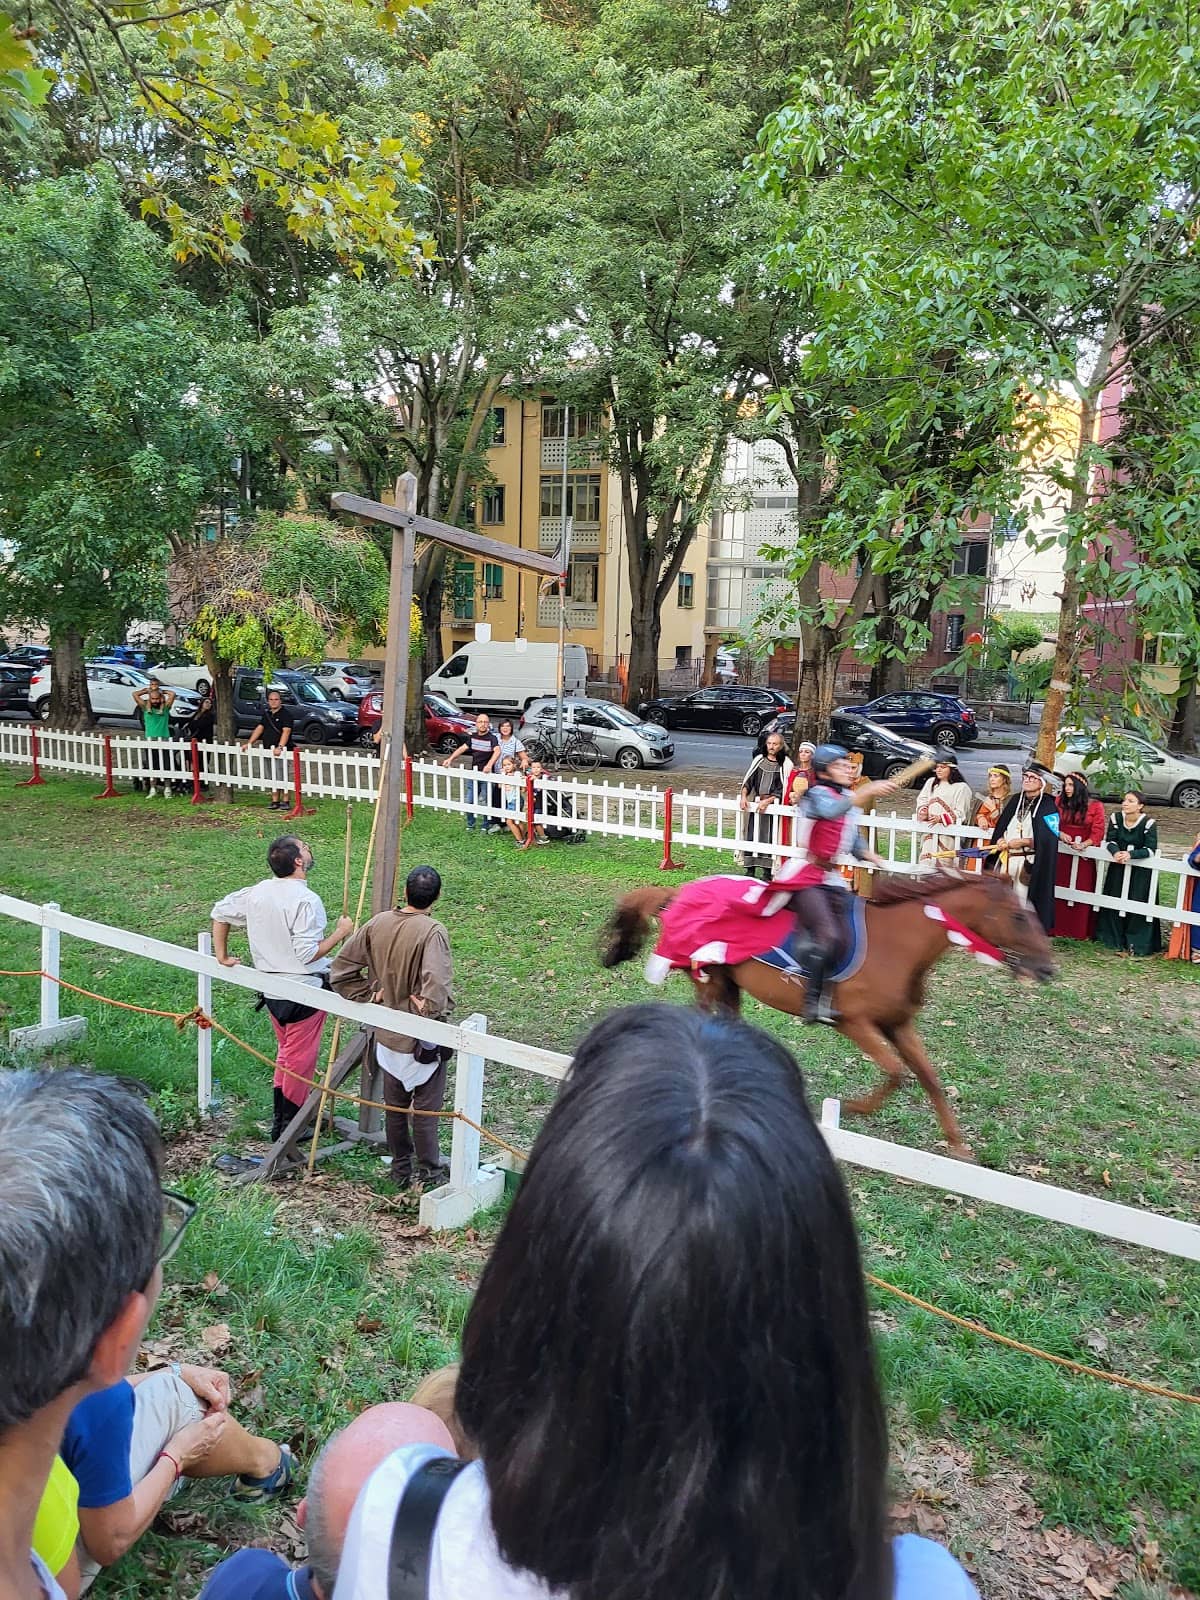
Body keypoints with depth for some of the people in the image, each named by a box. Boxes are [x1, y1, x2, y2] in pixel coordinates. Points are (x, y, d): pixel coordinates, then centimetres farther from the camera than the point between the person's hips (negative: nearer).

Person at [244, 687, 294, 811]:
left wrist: (280, 747, -32)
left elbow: (286, 732, -20)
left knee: (281, 777, -10)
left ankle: (284, 802, -6)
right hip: (268, 750, 8)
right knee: (273, 777, 10)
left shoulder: (285, 714, -8)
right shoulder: (266, 714, 17)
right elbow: (259, 728, 19)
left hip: (281, 751, -8)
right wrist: (249, 743, 11)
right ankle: (274, 801, 15)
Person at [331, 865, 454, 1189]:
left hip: (388, 1034, 5)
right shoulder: (432, 932, -24)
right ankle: (429, 1174, 22)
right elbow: (436, 986, -37)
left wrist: (370, 993, 3)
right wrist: (431, 1013, -19)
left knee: (394, 1107, 20)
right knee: (425, 1109, 10)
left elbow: (341, 970, -2)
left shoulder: (377, 924, -6)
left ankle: (400, 1171, 34)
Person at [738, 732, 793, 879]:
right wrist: (743, 796, -9)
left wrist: (767, 801, -16)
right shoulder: (759, 760, 10)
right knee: (751, 836, 0)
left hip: (772, 806, -3)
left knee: (768, 838, -6)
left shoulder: (785, 765, 0)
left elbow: (782, 790, -6)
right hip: (753, 805, 3)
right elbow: (748, 780, 8)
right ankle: (750, 871, 8)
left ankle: (767, 873, 2)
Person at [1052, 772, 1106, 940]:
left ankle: (1081, 931, 9)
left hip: (1085, 855, -2)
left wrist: (1084, 844, -21)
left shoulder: (1095, 806, -1)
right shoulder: (1060, 803, 5)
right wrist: (1061, 834, -15)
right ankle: (1059, 928, 10)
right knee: (1060, 890, 2)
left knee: (1082, 891, 1)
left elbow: (1098, 832, -5)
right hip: (1062, 854, 2)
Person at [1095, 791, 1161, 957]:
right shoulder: (1116, 817, -7)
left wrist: (1130, 854, -33)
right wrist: (1116, 852, -28)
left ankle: (1136, 943, 6)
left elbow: (1151, 849, -18)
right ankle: (1115, 938, 20)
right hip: (1118, 866, 4)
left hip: (1141, 870, -4)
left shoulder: (1149, 823, -18)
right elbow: (1110, 840, -6)